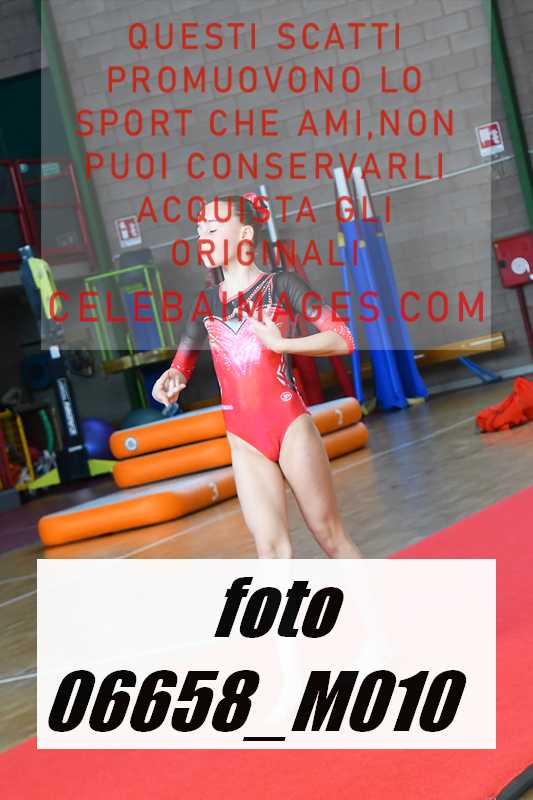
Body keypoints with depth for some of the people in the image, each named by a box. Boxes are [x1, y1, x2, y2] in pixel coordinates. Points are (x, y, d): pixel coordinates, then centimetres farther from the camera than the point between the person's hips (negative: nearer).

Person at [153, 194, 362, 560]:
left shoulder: (281, 284, -1)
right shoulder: (207, 302, 12)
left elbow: (343, 339, -6)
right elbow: (182, 366, 18)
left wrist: (279, 343, -16)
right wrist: (172, 379, -5)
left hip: (290, 425, -4)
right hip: (244, 440, 4)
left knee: (331, 536, 2)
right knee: (271, 548, -1)